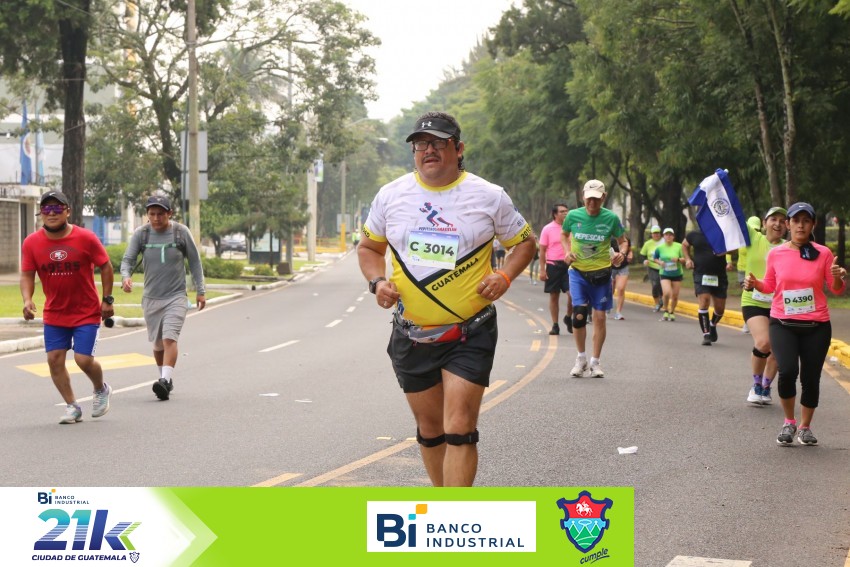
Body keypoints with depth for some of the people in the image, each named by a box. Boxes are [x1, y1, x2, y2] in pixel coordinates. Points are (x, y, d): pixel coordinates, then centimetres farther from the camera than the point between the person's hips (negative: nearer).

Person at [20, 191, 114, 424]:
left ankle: (101, 390, 23)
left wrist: (107, 299, -5)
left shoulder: (86, 238, -12)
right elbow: (27, 275, -2)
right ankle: (72, 407, 14)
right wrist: (27, 300, -20)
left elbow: (105, 267, -2)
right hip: (54, 314, 3)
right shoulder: (31, 243, -6)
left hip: (87, 312, -3)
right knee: (54, 358, -2)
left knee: (84, 359, -10)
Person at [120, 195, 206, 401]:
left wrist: (200, 291, 5)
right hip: (151, 297, 3)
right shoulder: (140, 234, -1)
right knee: (157, 343, 12)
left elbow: (194, 261, 5)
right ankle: (166, 380, 29)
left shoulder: (181, 232, -4)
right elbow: (128, 259, -3)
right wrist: (126, 276, -26)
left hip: (176, 297, -3)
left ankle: (166, 380, -27)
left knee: (170, 338, -20)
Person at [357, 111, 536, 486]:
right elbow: (369, 247, 16)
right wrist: (378, 281, -4)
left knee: (459, 428, -11)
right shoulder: (390, 195, 2)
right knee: (429, 427, 13)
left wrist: (504, 276, -10)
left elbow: (525, 243, 9)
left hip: (470, 334, -3)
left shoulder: (489, 196, -3)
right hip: (411, 335, 3)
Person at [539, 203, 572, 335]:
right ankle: (555, 325, 14)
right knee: (554, 296, 5)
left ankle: (568, 318, 14)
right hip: (553, 265, -1)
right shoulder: (548, 229, 0)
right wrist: (542, 270, -5)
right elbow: (542, 250, 1)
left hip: (569, 265, 1)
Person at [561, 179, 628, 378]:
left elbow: (623, 241, 4)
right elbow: (564, 235, 15)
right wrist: (567, 251, -3)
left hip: (601, 272, 0)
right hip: (578, 272, 0)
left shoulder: (611, 218, -7)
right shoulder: (573, 216, -4)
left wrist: (622, 253, -17)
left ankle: (596, 361, 18)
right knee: (579, 315, -11)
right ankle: (581, 358, 10)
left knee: (599, 317, 4)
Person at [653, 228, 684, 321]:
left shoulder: (679, 246, -5)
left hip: (677, 274, 1)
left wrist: (678, 259, -20)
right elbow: (655, 258, 12)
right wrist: (659, 262, -8)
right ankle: (665, 312, 4)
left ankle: (672, 312, 27)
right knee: (666, 293, -18)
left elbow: (684, 259, 0)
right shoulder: (659, 248, -2)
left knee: (675, 295, 4)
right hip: (665, 274, -1)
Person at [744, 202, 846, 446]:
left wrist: (838, 278, -16)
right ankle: (789, 422, 4)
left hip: (816, 326, 1)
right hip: (783, 324, 0)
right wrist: (755, 284, -5)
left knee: (810, 378, 3)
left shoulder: (823, 253, -1)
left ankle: (805, 427, 26)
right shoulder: (775, 254, 1)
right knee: (787, 371, -19)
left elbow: (836, 290, 6)